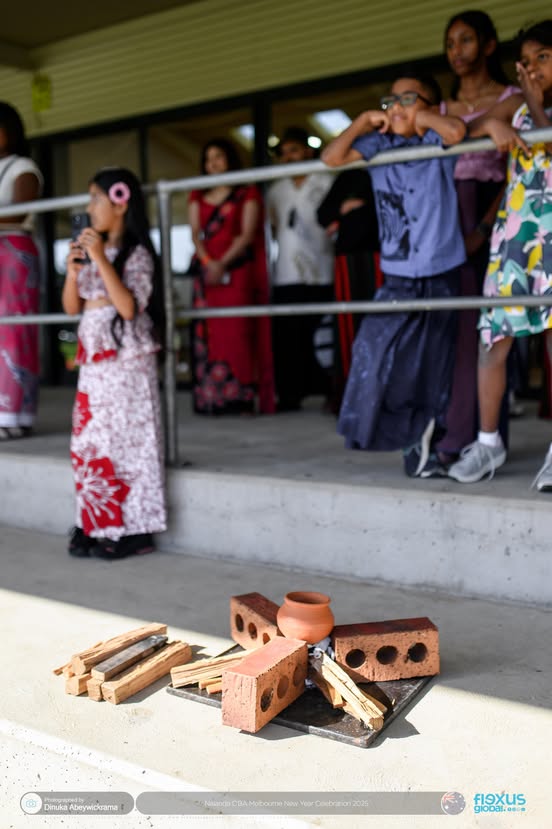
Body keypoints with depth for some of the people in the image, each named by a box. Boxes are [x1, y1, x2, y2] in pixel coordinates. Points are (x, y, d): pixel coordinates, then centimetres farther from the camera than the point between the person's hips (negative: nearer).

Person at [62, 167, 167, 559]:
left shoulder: (136, 253, -7)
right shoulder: (93, 251, 14)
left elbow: (129, 307, -18)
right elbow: (71, 306, 13)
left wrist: (100, 260, -19)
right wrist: (73, 268, -3)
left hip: (126, 361, -7)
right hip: (93, 361, 7)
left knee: (125, 441, -5)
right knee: (89, 443, 7)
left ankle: (133, 529, 3)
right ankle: (98, 525, 15)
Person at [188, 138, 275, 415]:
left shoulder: (247, 192, 7)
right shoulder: (198, 196, 19)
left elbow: (248, 234, -3)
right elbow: (196, 233, 10)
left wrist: (223, 263, -15)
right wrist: (207, 261, -9)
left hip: (238, 270, -4)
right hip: (207, 272, 4)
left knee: (238, 331, -11)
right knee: (208, 333, -2)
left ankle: (241, 399, -10)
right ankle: (212, 399, -1)